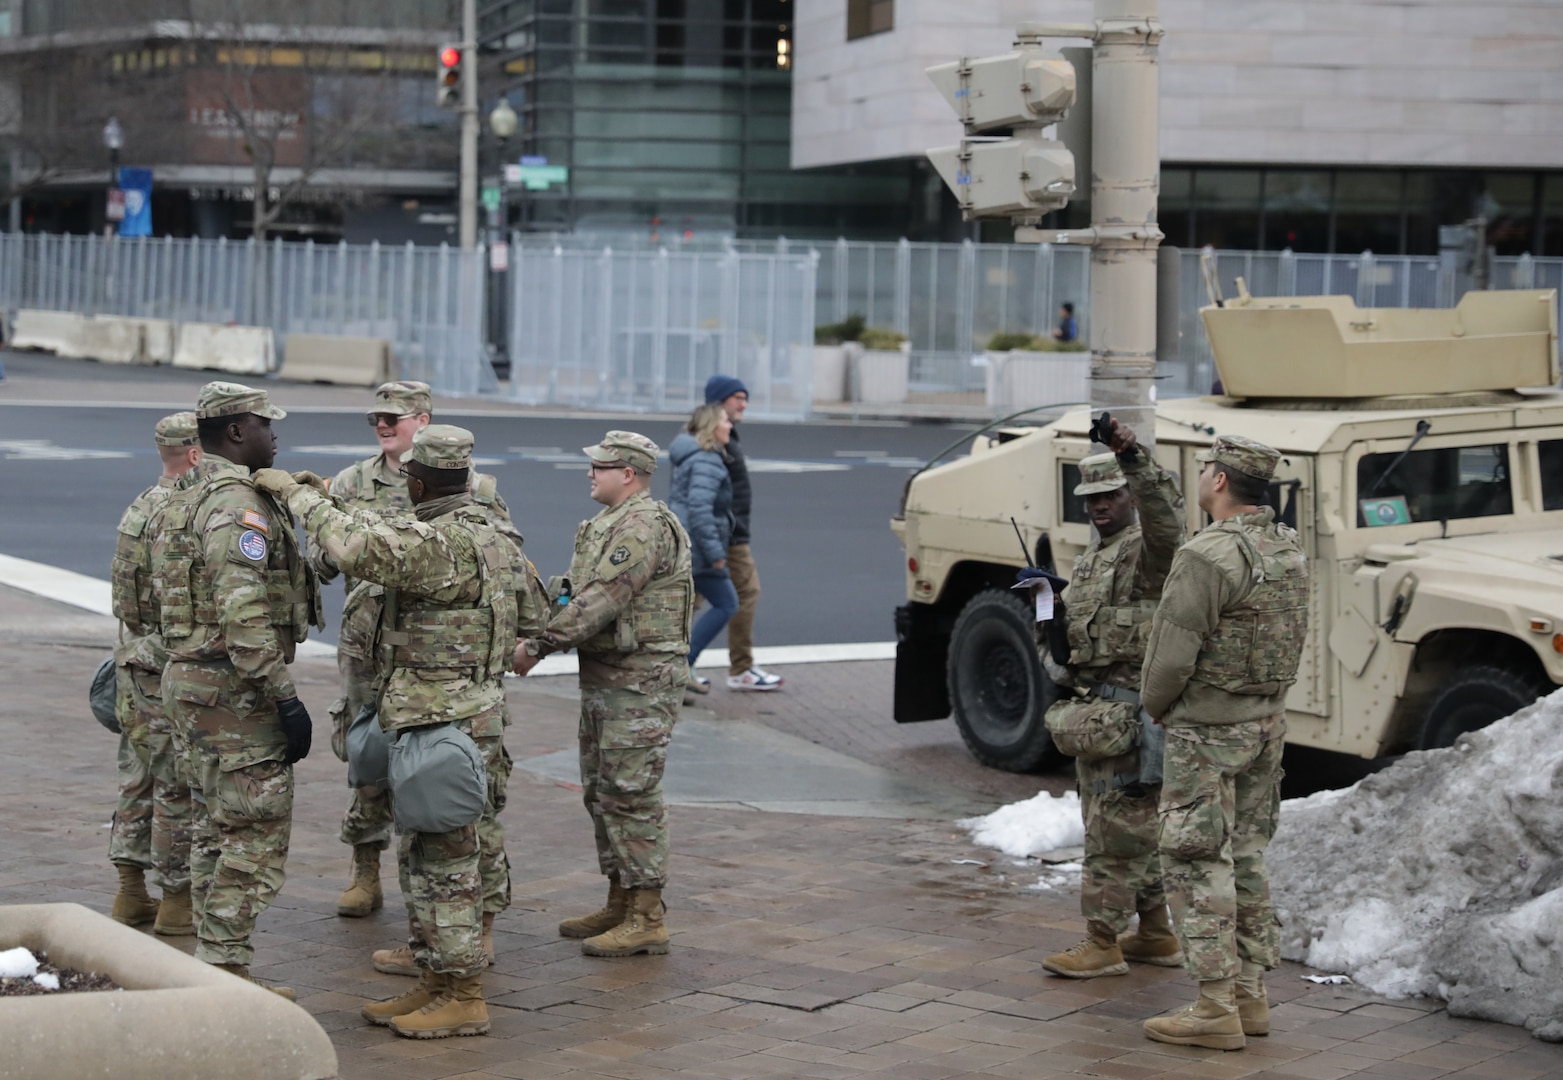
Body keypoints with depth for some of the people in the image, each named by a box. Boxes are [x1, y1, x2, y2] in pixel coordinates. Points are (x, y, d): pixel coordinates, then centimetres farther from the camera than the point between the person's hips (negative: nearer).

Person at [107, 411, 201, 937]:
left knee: (139, 780, 15)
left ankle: (131, 894, 21)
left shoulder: (139, 508, 12)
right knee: (179, 788, -1)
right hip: (174, 672, -10)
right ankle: (177, 901, 6)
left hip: (135, 664, 10)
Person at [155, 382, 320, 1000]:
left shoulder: (187, 497, 14)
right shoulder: (238, 506, -18)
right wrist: (286, 699, -24)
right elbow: (245, 619, -26)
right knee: (256, 835, -5)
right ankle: (225, 972, -4)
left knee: (215, 830, 15)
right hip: (235, 688, -10)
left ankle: (215, 971, 21)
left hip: (189, 676, 10)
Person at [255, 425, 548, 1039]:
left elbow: (357, 548, -34)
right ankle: (434, 984, 23)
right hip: (426, 721, 10)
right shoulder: (488, 538, 13)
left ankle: (463, 999, 2)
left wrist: (299, 494, -22)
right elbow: (536, 614, 22)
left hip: (444, 726, -10)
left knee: (445, 861, -4)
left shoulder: (443, 542, -20)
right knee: (421, 859, 16)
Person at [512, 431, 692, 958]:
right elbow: (582, 595, 19)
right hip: (603, 680, 11)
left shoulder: (644, 526, -18)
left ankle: (647, 919, -4)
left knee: (631, 796, -8)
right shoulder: (609, 524, 18)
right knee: (602, 792, 15)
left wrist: (539, 644, -20)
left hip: (640, 685, -11)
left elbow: (601, 601, -24)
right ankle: (619, 903, 24)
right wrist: (541, 633, 2)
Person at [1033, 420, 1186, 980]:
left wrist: (1136, 460, -49)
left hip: (1125, 710, -10)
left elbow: (1166, 518, -36)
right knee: (1136, 824, 15)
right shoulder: (1094, 552, 18)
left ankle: (1103, 944, -4)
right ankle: (1156, 934, 23)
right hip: (1091, 706, 10)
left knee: (1115, 827, -7)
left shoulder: (1146, 548, -11)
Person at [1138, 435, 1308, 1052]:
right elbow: (1291, 640, 10)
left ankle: (1216, 1010, -2)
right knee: (1246, 859, 16)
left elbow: (1172, 654, -20)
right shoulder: (1289, 551, 5)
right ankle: (1249, 996, 21)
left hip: (1208, 729, -8)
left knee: (1198, 864, -2)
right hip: (1268, 722, 8)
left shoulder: (1208, 556, -21)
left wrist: (1156, 706, -1)